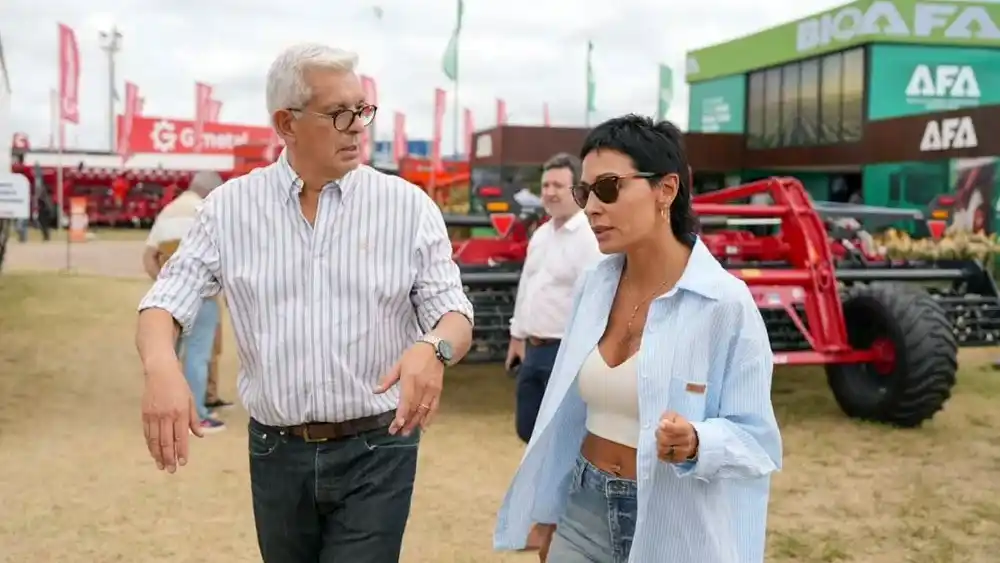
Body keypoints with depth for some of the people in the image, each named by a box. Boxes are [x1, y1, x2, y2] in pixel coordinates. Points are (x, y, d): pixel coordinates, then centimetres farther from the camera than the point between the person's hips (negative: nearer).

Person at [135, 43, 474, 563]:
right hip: (275, 452, 2)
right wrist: (161, 367, -24)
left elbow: (454, 314, -4)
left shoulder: (409, 206, -4)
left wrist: (434, 347, -29)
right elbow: (167, 301, -1)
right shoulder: (229, 207, 0)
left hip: (376, 451, -2)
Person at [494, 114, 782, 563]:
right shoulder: (594, 284, 0)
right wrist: (552, 515, 12)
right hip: (584, 512, 5)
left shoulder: (724, 301, -16)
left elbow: (755, 437, -12)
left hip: (675, 525, -4)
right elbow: (570, 413, 7)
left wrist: (696, 444, -31)